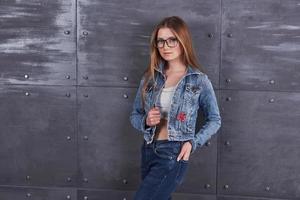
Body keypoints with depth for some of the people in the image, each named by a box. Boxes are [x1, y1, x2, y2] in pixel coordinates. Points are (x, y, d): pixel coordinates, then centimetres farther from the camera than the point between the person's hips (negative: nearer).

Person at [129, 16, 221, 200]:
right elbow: (135, 115, 12)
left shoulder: (199, 80, -6)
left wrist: (193, 142, -11)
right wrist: (146, 121, -10)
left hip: (174, 155, -5)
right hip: (148, 151, 5)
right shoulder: (150, 76, 5)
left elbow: (215, 120, 3)